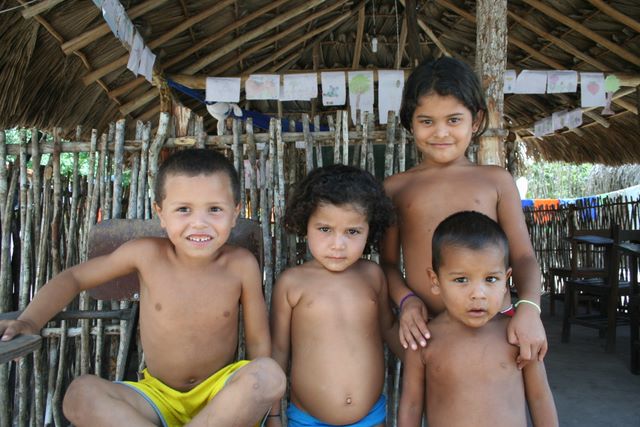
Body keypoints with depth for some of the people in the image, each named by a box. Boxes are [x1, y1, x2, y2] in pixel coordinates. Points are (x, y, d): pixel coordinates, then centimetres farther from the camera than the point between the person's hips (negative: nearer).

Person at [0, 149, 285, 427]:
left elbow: (259, 340, -7)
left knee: (271, 374, -33)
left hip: (223, 395, -1)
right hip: (159, 397, 1)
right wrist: (29, 321, -12)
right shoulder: (147, 254, -12)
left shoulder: (242, 265, -15)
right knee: (80, 394, -25)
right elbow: (73, 278, 2)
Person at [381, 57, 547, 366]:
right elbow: (388, 261, 9)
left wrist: (529, 306, -12)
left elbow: (523, 256, 4)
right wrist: (406, 299, -9)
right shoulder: (396, 187, 7)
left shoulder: (497, 180, 7)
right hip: (426, 329, 0)